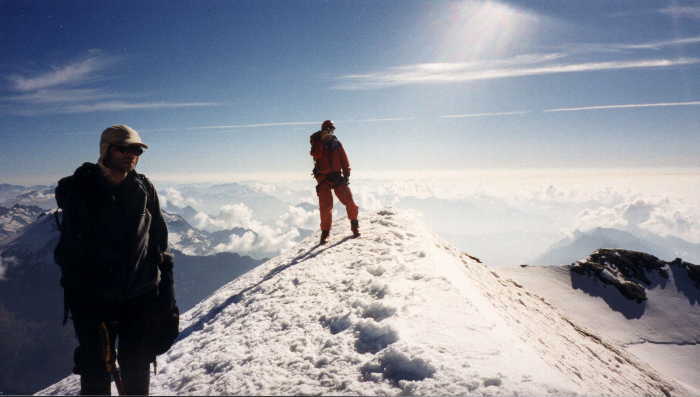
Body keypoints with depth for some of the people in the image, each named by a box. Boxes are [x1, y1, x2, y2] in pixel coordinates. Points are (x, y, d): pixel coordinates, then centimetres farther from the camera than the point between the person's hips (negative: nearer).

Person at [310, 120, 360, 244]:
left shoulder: (336, 143, 11)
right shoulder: (317, 143, 6)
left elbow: (344, 160, 9)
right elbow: (315, 154, -16)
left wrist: (346, 174, -1)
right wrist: (321, 139, -18)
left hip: (337, 177, 2)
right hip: (323, 178, -1)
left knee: (348, 200, -8)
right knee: (325, 206, -4)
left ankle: (354, 224, 11)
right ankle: (325, 232, 9)